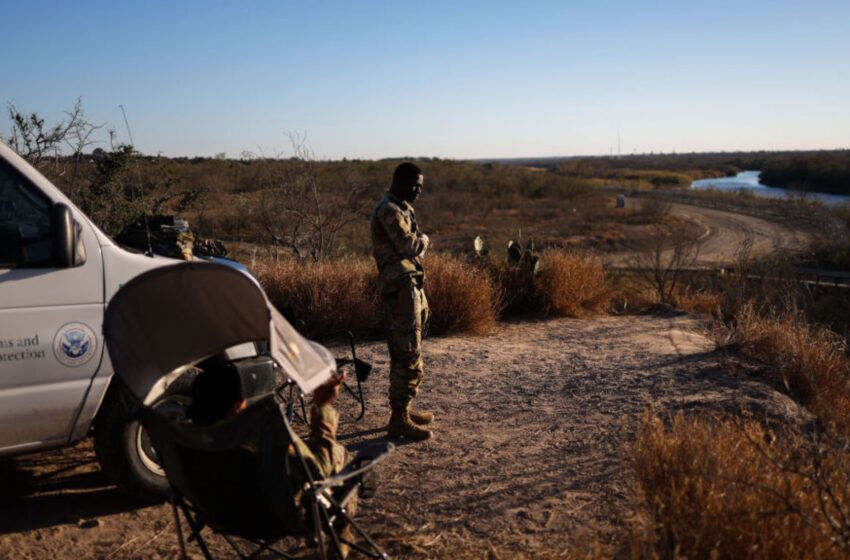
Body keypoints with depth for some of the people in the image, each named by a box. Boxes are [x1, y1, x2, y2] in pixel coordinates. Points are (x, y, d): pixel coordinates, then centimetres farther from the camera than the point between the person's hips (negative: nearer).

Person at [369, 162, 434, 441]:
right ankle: (399, 419, -3)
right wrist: (424, 239, -6)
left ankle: (403, 409, 27)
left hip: (410, 286, 11)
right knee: (408, 355, -8)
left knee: (406, 353, 16)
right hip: (401, 288, -11)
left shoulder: (400, 208, 18)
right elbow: (410, 246, -24)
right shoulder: (389, 210, -14)